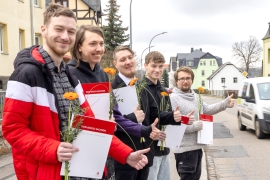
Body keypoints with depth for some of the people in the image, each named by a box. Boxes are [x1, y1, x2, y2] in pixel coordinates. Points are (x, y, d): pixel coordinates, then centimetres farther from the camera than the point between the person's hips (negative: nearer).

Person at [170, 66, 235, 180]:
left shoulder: (195, 96, 12)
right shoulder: (173, 98, -16)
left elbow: (207, 110, 24)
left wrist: (225, 103, 14)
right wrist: (195, 126, -21)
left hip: (197, 146, 9)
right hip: (185, 148, -9)